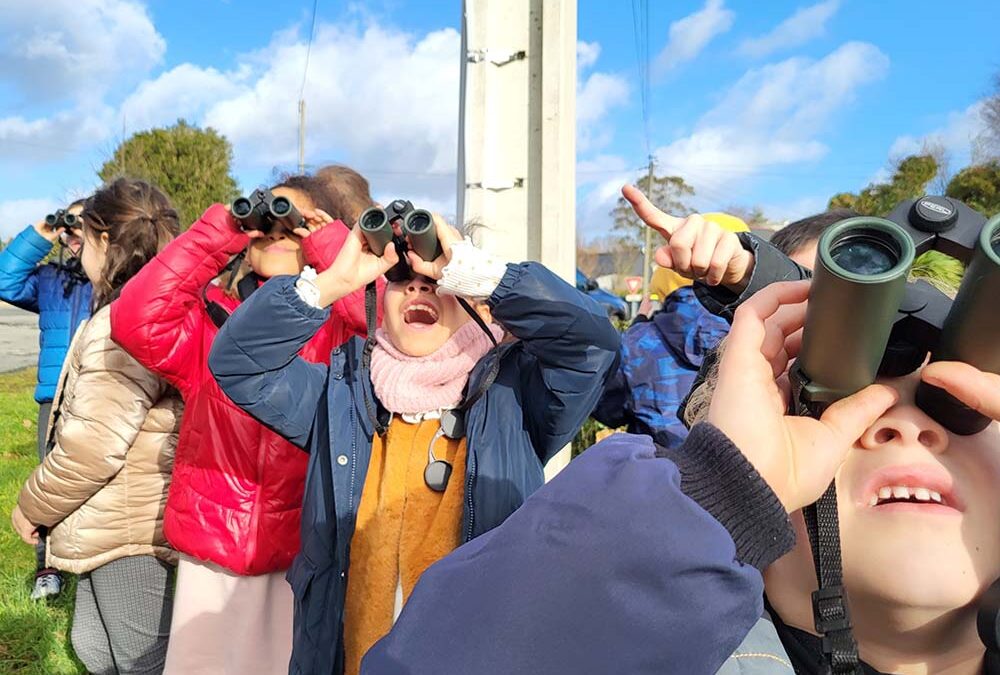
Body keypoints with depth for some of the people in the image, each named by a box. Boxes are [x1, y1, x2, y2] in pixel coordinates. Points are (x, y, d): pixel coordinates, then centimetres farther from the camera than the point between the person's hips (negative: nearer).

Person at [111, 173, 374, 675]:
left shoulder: (339, 321, -3)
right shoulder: (212, 315, 4)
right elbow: (135, 322, -12)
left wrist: (330, 242, -14)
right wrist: (216, 233, -10)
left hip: (310, 548, -2)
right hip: (214, 543, 2)